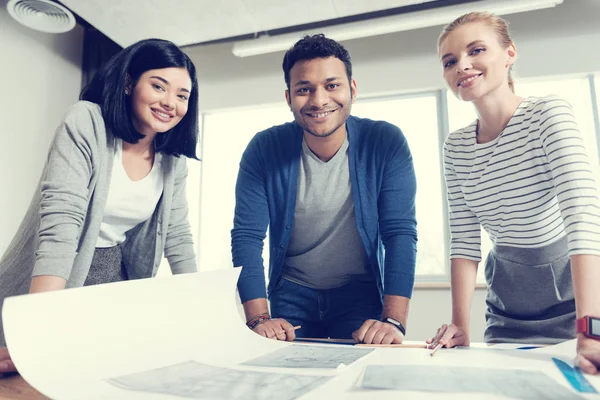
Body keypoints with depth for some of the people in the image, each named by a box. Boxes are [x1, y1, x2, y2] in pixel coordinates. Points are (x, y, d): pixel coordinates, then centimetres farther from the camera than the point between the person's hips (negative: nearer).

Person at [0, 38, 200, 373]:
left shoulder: (174, 159, -1)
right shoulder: (86, 124, -17)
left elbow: (177, 235, 4)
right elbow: (61, 219, -27)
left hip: (117, 287, 5)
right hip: (47, 288, -4)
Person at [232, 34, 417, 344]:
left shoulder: (387, 144, -15)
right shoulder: (264, 149, -13)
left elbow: (401, 234, -17)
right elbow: (246, 236, -15)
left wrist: (393, 320, -28)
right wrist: (259, 318, -25)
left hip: (361, 292, 0)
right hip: (292, 293, 1)